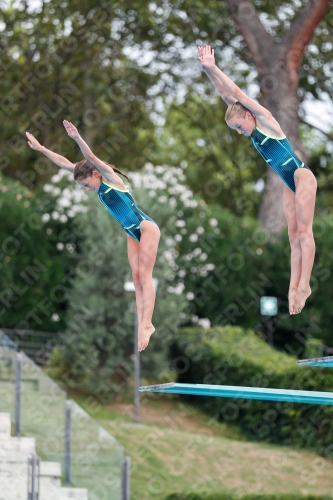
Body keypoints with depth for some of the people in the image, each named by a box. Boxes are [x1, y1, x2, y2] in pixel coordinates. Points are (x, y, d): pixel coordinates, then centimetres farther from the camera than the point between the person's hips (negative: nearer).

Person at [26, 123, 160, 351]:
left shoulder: (110, 177, -13)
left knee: (144, 274, -14)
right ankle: (142, 325, -7)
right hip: (132, 233, 9)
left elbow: (92, 158, -31)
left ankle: (147, 323, -20)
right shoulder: (99, 186, 7)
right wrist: (40, 148, 10)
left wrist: (77, 138, -46)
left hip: (146, 228, -9)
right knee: (136, 276, -1)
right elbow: (64, 163, 9)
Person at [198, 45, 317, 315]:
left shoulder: (265, 119, -12)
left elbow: (238, 94, -17)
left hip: (302, 177, -9)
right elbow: (228, 97, 5)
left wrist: (214, 69, -18)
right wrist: (209, 71, -2)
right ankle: (294, 287, -2)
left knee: (304, 231, -10)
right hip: (289, 184, 9)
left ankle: (304, 285, -13)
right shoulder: (252, 131, 7)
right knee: (294, 235, 2)